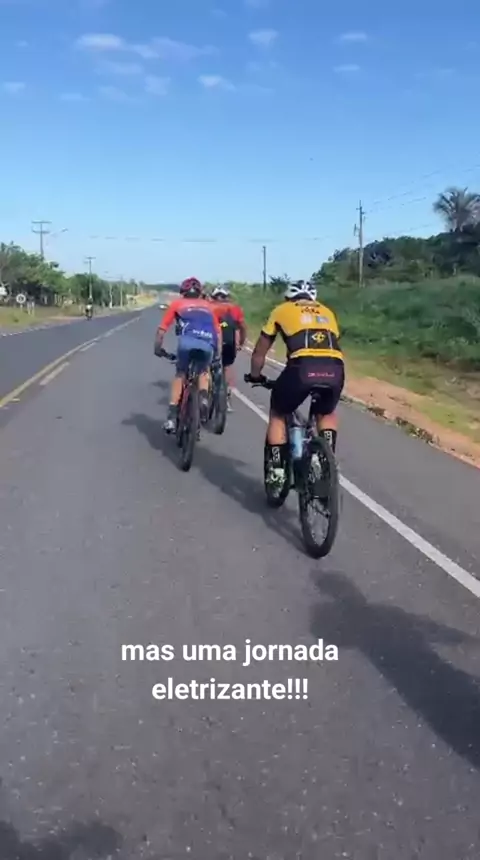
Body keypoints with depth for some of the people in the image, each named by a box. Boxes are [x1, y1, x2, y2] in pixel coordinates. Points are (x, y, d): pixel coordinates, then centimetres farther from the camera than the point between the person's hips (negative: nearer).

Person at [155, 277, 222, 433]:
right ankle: (203, 398, 3)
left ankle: (172, 416, 7)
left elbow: (162, 330, 20)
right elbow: (218, 332, 27)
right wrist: (218, 353, 38)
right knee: (203, 371, 29)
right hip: (208, 343, 2)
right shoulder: (207, 306, 33)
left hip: (188, 340, -1)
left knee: (180, 374, 18)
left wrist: (157, 348, 34)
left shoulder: (177, 304, 27)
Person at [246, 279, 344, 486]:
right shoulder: (326, 312, 34)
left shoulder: (282, 310, 27)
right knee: (327, 414, 33)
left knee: (278, 415, 23)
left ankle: (277, 471, 16)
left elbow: (260, 351, 32)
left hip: (302, 367, -3)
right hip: (335, 370, 3)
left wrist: (255, 376, 50)